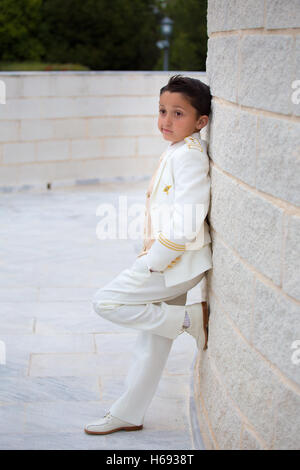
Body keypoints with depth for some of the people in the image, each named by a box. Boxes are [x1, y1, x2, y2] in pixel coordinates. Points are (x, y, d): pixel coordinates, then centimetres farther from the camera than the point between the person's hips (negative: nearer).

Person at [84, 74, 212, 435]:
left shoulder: (188, 156, -18)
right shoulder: (177, 152, 12)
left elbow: (186, 226, -25)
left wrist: (151, 263, -18)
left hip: (175, 262, -9)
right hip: (170, 262, 9)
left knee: (106, 302, -9)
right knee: (151, 343, 16)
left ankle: (190, 318, -3)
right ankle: (127, 415, 28)